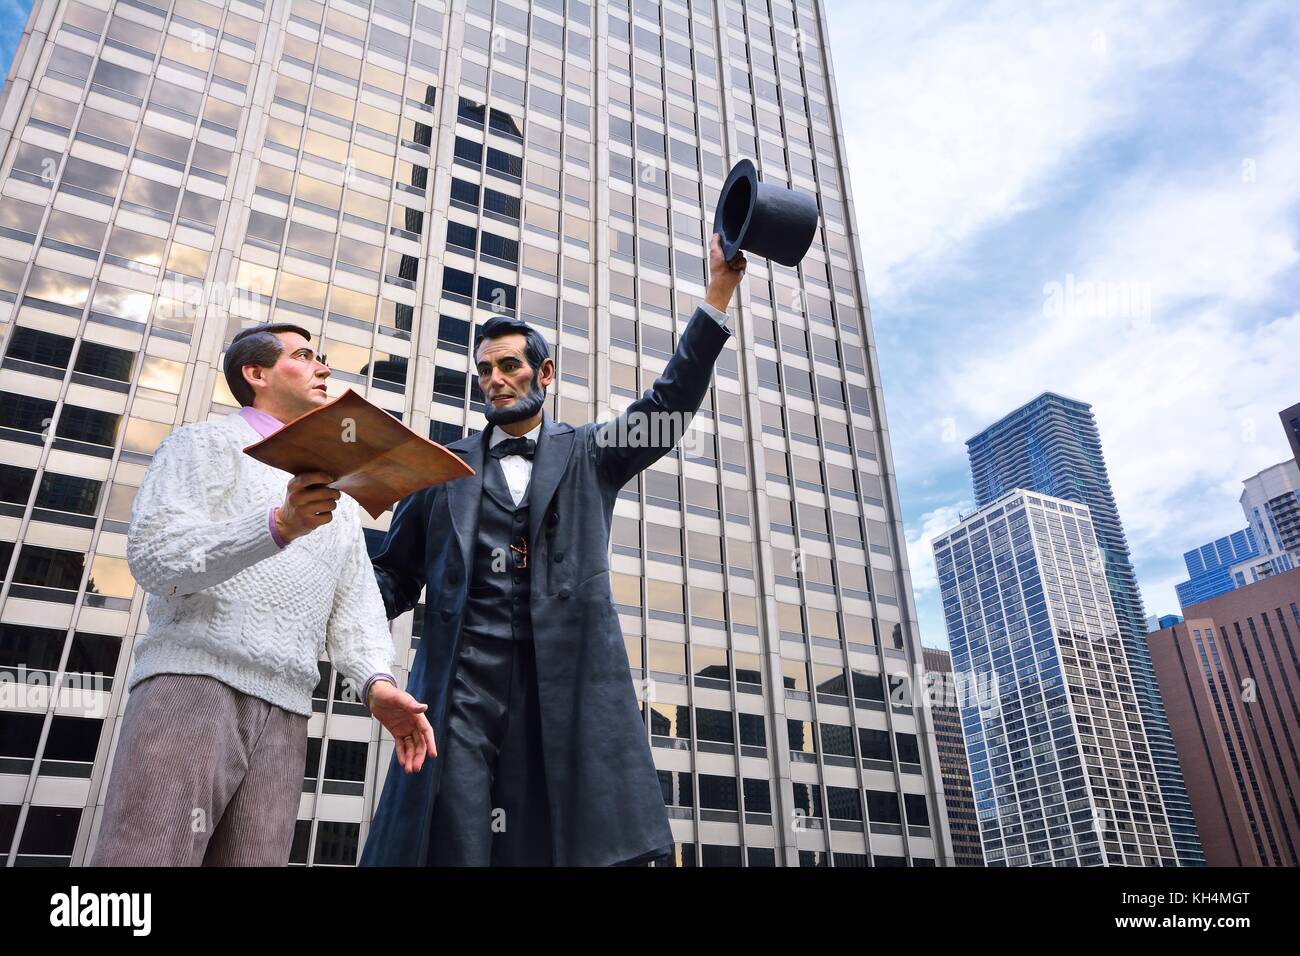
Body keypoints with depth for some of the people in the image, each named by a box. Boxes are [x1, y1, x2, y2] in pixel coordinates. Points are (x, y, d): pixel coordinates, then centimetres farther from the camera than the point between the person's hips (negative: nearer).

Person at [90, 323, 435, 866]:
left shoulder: (337, 491, 25)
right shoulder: (204, 444, 9)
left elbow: (354, 605, 16)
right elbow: (154, 556, -7)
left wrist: (376, 683, -4)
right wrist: (280, 526, -22)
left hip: (284, 715, 5)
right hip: (193, 681, -5)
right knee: (148, 854, -15)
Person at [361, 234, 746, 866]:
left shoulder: (587, 455, 17)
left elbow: (672, 400, 7)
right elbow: (395, 575, 16)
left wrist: (717, 293, -1)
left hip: (569, 680, 0)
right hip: (461, 685, 1)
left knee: (589, 844, -3)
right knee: (451, 845, -5)